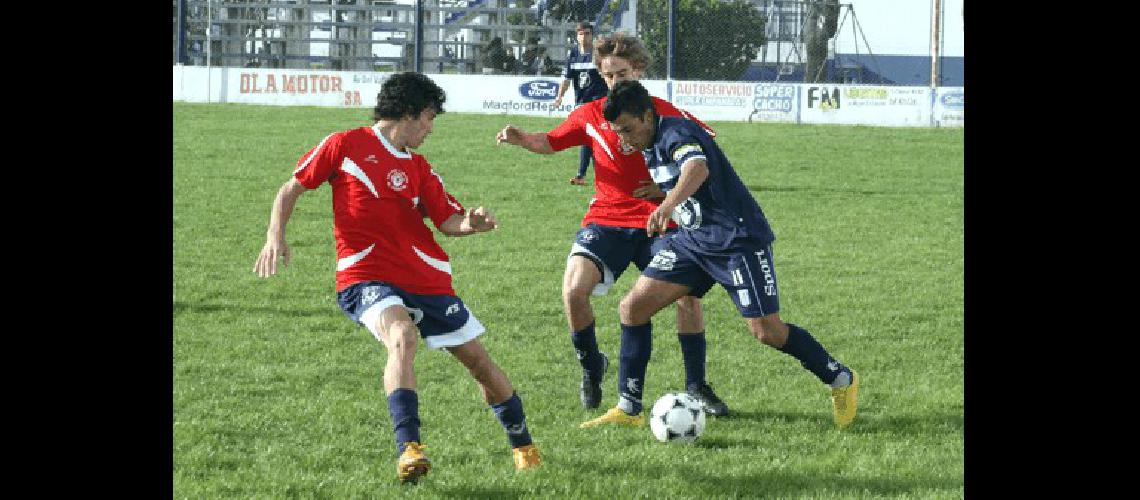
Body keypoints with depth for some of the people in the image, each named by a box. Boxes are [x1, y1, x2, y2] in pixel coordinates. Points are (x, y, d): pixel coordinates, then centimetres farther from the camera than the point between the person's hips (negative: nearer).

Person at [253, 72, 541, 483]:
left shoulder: (418, 168, 14)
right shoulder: (345, 145, 3)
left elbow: (448, 221, 6)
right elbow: (291, 190, 9)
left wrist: (472, 223, -16)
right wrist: (275, 237, -5)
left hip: (426, 278, 5)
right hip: (366, 276, -5)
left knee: (477, 359, 8)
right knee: (402, 336, -35)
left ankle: (524, 447, 30)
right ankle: (409, 449, -40)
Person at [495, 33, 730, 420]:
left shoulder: (665, 113, -2)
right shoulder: (592, 115, 3)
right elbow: (550, 142, 14)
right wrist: (520, 139, -7)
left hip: (657, 222, -1)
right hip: (606, 220, 1)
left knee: (687, 297, -14)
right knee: (573, 290, -20)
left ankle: (697, 387, 5)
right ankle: (592, 366, 7)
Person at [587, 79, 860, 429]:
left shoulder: (676, 134, -20)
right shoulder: (651, 148, 9)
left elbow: (698, 167, -44)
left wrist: (667, 206, -59)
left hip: (739, 239, -9)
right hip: (693, 241, 9)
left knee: (767, 331, -9)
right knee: (633, 307, -3)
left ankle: (842, 380, 13)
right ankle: (628, 409, 2)